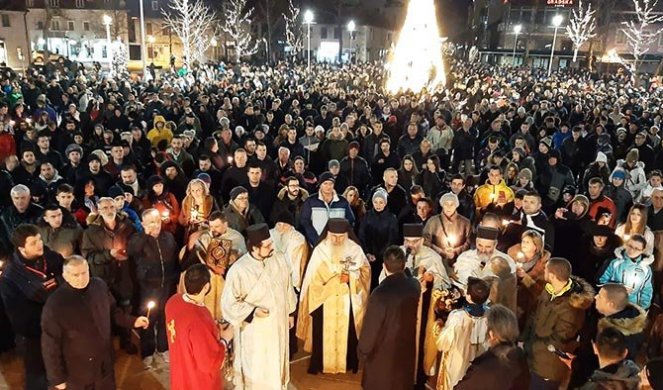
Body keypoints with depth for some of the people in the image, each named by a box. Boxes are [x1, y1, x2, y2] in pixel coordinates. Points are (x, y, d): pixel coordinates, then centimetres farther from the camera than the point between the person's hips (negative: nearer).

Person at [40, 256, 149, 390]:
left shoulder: (100, 286, -10)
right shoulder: (55, 305, -22)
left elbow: (112, 311, 9)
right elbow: (51, 345, -14)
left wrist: (132, 321, -3)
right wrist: (57, 378, -9)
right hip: (78, 372, -4)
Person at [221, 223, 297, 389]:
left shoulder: (279, 260, -13)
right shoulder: (238, 270, -24)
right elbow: (229, 303, -15)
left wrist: (290, 313, 11)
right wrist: (253, 311, -26)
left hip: (278, 323, 4)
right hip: (255, 328, -4)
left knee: (277, 361, 24)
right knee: (255, 366, 14)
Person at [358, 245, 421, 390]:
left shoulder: (380, 294, -31)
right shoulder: (415, 285, -14)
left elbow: (370, 328, -21)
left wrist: (362, 350, -4)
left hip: (383, 351, -4)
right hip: (406, 346, 5)